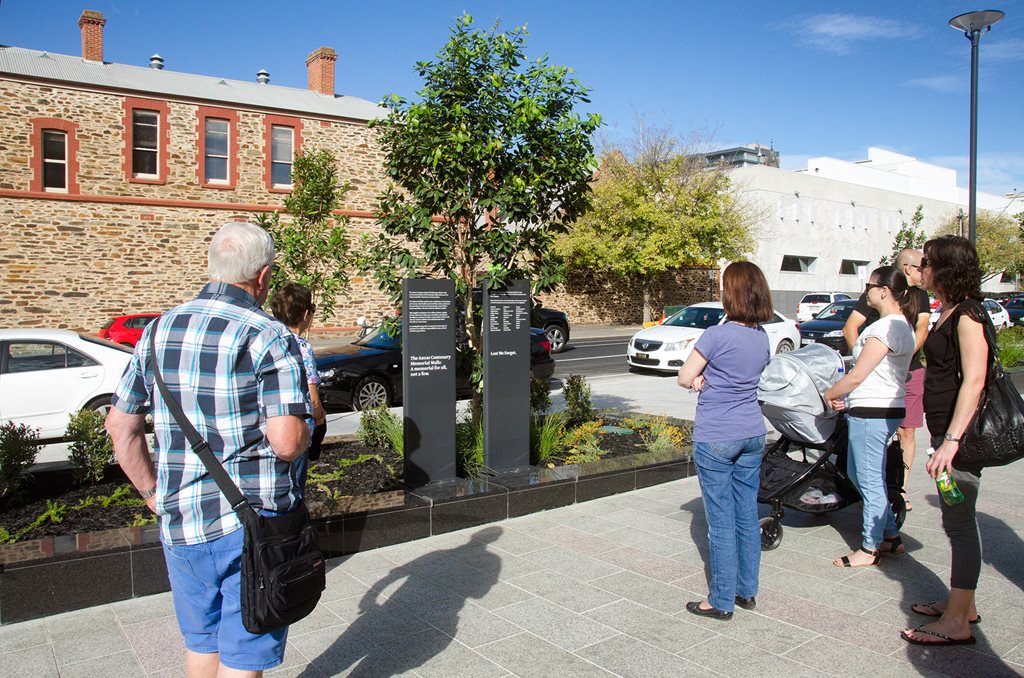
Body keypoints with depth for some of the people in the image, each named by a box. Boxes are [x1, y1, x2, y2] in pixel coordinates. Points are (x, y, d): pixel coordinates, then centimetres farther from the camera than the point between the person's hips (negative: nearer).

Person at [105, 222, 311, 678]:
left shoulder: (159, 330, 6)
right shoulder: (268, 337, -14)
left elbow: (120, 425, 11)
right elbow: (288, 441, -21)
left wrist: (152, 493, 18)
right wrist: (304, 436, 1)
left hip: (179, 521, 6)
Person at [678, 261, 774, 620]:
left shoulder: (717, 335, -17)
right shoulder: (762, 338, 6)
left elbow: (684, 378, -12)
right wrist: (708, 378, 1)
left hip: (715, 439, -7)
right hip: (752, 435, 7)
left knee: (721, 520, 1)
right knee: (747, 515, 14)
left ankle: (722, 601, 11)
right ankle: (747, 591, 26)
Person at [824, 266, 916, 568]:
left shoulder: (885, 327, -18)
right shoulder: (902, 325, 14)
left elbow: (857, 376, -18)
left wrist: (828, 395, -3)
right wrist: (847, 398, 12)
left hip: (872, 412, -10)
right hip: (887, 409, 10)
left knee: (870, 480, 1)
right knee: (856, 473, 19)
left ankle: (869, 549, 14)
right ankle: (891, 536, 28)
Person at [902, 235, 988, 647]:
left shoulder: (968, 315, -16)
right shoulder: (949, 313, 13)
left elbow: (974, 381, -23)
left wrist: (952, 441, -28)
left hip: (960, 435, -10)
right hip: (948, 431, 10)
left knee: (959, 524, -3)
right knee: (958, 522, 17)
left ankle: (956, 624, 6)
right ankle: (962, 605, 30)